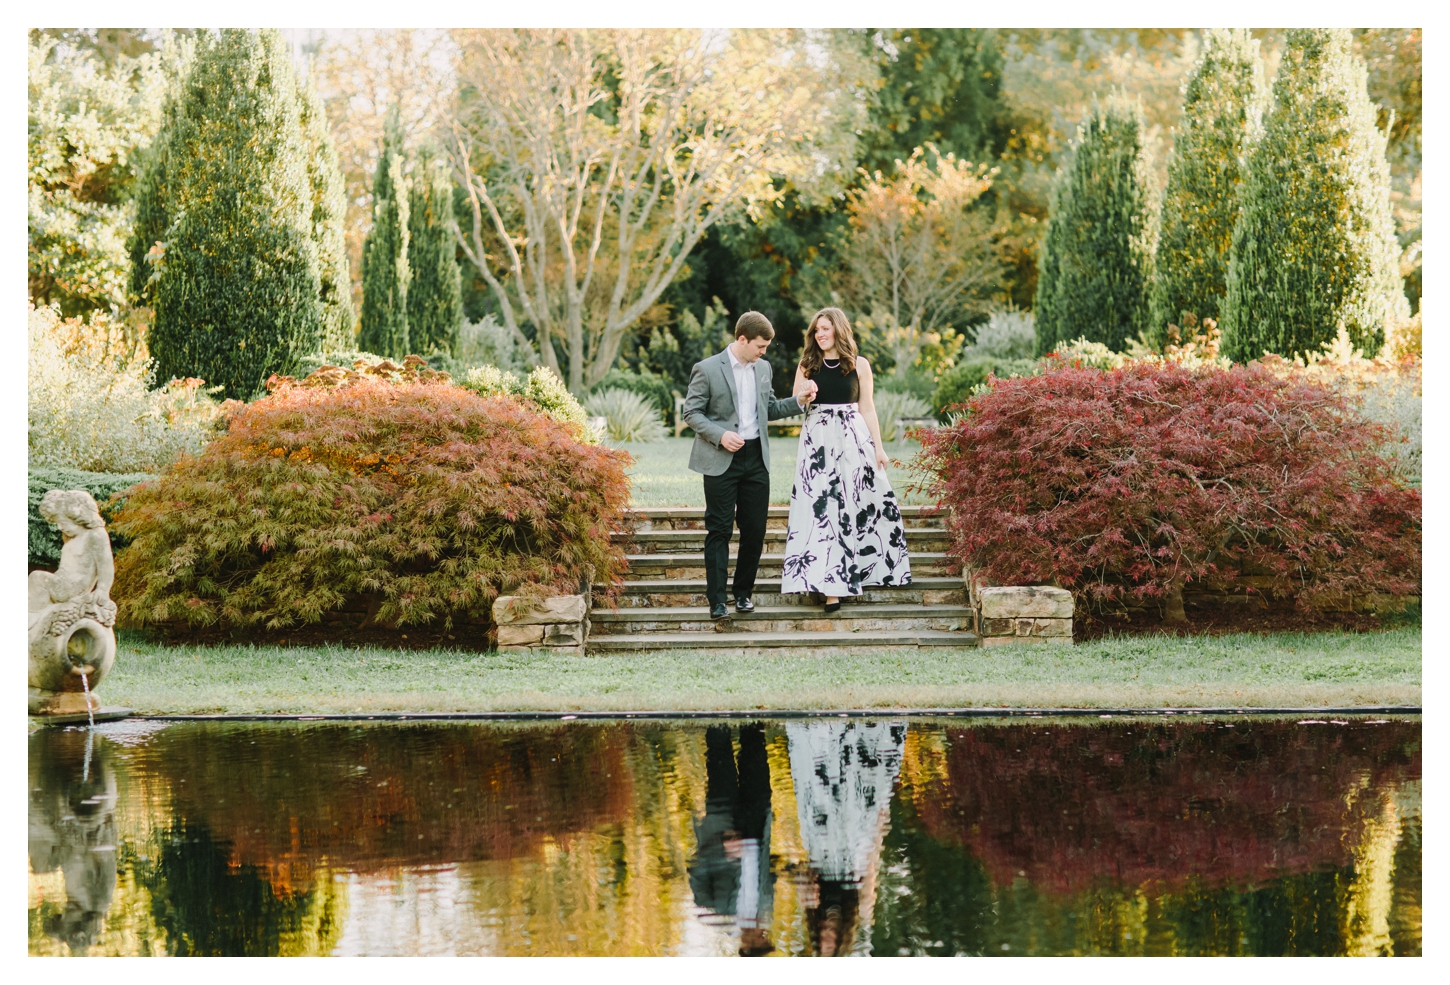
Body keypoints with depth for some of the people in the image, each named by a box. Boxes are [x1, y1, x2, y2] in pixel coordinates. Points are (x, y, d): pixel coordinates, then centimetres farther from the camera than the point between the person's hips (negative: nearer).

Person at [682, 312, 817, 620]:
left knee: (755, 530, 5)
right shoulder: (707, 369, -6)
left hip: (756, 458, 5)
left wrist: (799, 399, 4)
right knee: (719, 530, -3)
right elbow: (691, 412, -6)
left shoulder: (763, 368, 12)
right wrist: (719, 435, -19)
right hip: (721, 460, -5)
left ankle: (744, 592, 19)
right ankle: (716, 599, 0)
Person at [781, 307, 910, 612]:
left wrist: (878, 447, 2)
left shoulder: (859, 365, 5)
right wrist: (804, 398, -13)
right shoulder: (807, 365, 8)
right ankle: (830, 586, -9)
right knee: (821, 506, -7)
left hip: (853, 438, 0)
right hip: (818, 439, 0)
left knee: (853, 503, 0)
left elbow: (867, 409, 7)